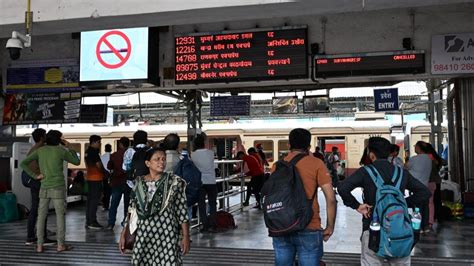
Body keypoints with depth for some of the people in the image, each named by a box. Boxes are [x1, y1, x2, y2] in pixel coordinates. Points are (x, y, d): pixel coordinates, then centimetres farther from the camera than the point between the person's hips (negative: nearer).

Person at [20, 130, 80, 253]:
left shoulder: (40, 151, 6)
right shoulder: (61, 151, -4)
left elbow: (23, 164, 2)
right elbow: (77, 161, 7)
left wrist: (35, 176, 1)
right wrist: (69, 148, 11)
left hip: (44, 187, 4)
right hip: (58, 187, -3)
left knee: (41, 216, 8)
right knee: (60, 215, 3)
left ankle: (39, 245, 9)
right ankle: (60, 244, 5)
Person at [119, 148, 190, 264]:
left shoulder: (174, 182, -4)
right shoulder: (138, 183, 4)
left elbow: (182, 211, -4)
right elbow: (131, 211, 10)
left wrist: (185, 236, -5)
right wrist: (123, 234, 8)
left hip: (167, 234, -2)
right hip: (143, 235, 3)